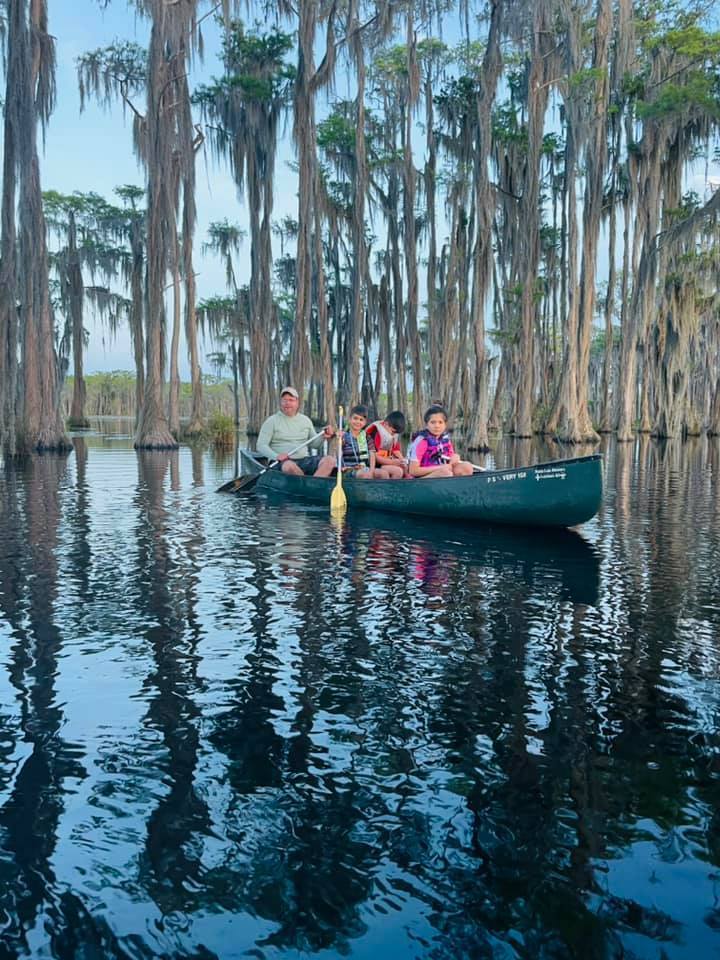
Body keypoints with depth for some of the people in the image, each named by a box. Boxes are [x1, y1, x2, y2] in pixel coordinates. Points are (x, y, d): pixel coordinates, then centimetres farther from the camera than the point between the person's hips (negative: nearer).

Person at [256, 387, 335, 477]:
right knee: (289, 466, -40)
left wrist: (323, 436, 1)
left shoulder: (306, 420, 17)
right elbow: (261, 446, -1)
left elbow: (313, 443, 23)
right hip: (283, 462, -4)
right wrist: (276, 456, -20)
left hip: (305, 460, 4)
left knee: (330, 460, -22)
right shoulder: (272, 421, 4)